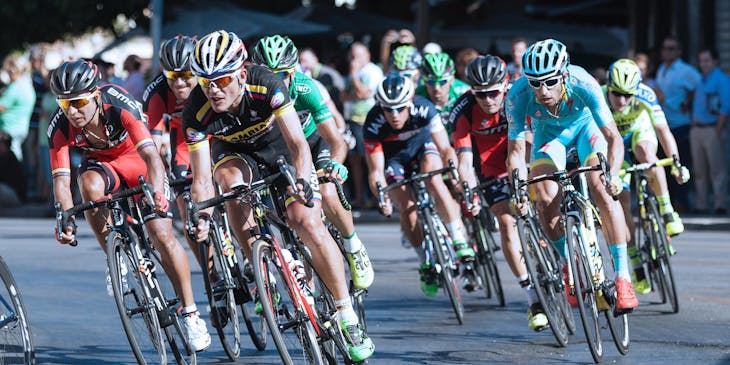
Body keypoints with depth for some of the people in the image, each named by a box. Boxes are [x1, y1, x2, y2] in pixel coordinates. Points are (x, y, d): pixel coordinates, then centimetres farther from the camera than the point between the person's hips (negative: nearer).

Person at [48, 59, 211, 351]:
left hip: (137, 161, -2)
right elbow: (61, 180, -25)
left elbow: (152, 157, -42)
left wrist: (157, 194, -60)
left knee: (162, 236, -13)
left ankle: (191, 314, -1)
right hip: (102, 162, 2)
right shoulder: (61, 127, -25)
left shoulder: (120, 107, -35)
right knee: (90, 184, -34)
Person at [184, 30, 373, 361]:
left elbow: (297, 144, -36)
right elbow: (202, 179, -27)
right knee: (230, 179, -34)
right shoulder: (196, 113, -29)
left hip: (279, 147, -1)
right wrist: (203, 217, -46)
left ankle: (347, 316, -9)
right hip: (236, 153, 1)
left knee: (307, 223, -19)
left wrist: (303, 181, -55)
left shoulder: (266, 85, -34)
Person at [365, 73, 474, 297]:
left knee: (432, 176, -30)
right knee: (406, 206, -17)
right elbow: (375, 171, -30)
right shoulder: (374, 123, -33)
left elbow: (445, 148, -32)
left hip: (422, 144, 0)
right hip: (394, 157, 0)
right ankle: (426, 264, -4)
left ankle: (459, 239, -27)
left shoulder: (424, 109, -33)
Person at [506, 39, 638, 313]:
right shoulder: (519, 95, -33)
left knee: (601, 189, -24)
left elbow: (614, 138, -37)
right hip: (548, 133, 2)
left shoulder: (582, 84, -37)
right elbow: (516, 149, -25)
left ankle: (623, 276, -21)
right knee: (546, 199, -20)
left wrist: (612, 174, -54)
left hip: (585, 126, -2)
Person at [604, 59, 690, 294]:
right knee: (622, 202, -10)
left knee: (646, 154, -37)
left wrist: (676, 163, -32)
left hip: (640, 132, -1)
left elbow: (663, 131, -25)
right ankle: (636, 266, -2)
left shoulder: (644, 95, -30)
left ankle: (667, 212, -22)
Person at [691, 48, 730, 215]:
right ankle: (700, 204, 12)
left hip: (711, 130, -8)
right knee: (699, 170, 8)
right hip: (696, 130, 8)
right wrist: (692, 126, 11)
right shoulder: (700, 80, 18)